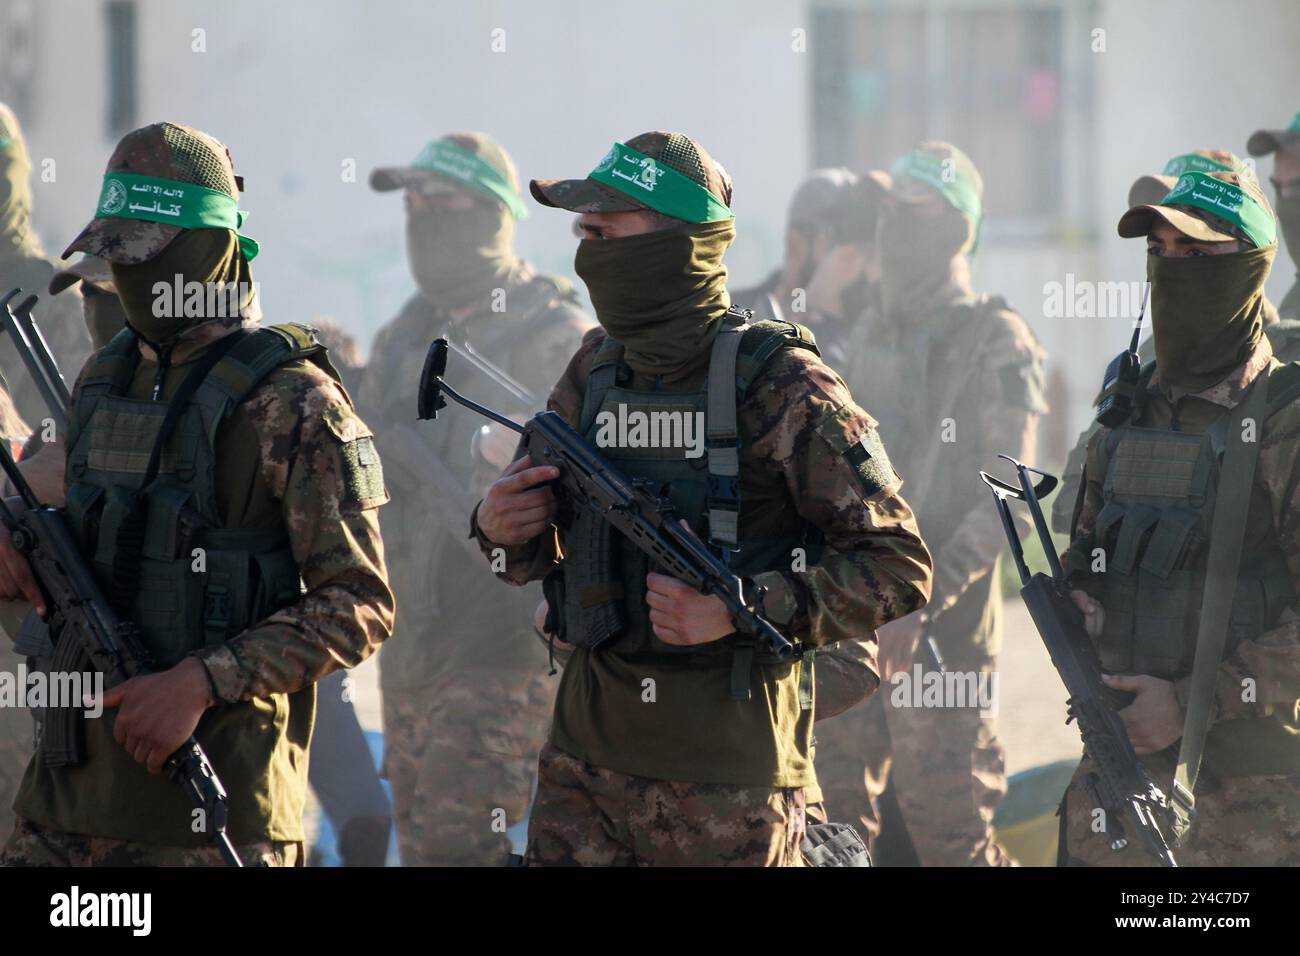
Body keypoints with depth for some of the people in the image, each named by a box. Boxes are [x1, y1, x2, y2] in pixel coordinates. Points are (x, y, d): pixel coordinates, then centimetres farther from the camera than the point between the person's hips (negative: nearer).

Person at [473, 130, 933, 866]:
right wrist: (501, 528, -5)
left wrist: (741, 611, -21)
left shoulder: (779, 384, -10)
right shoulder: (596, 370, 8)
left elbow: (899, 570, -11)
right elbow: (537, 549, 18)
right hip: (587, 764, 6)